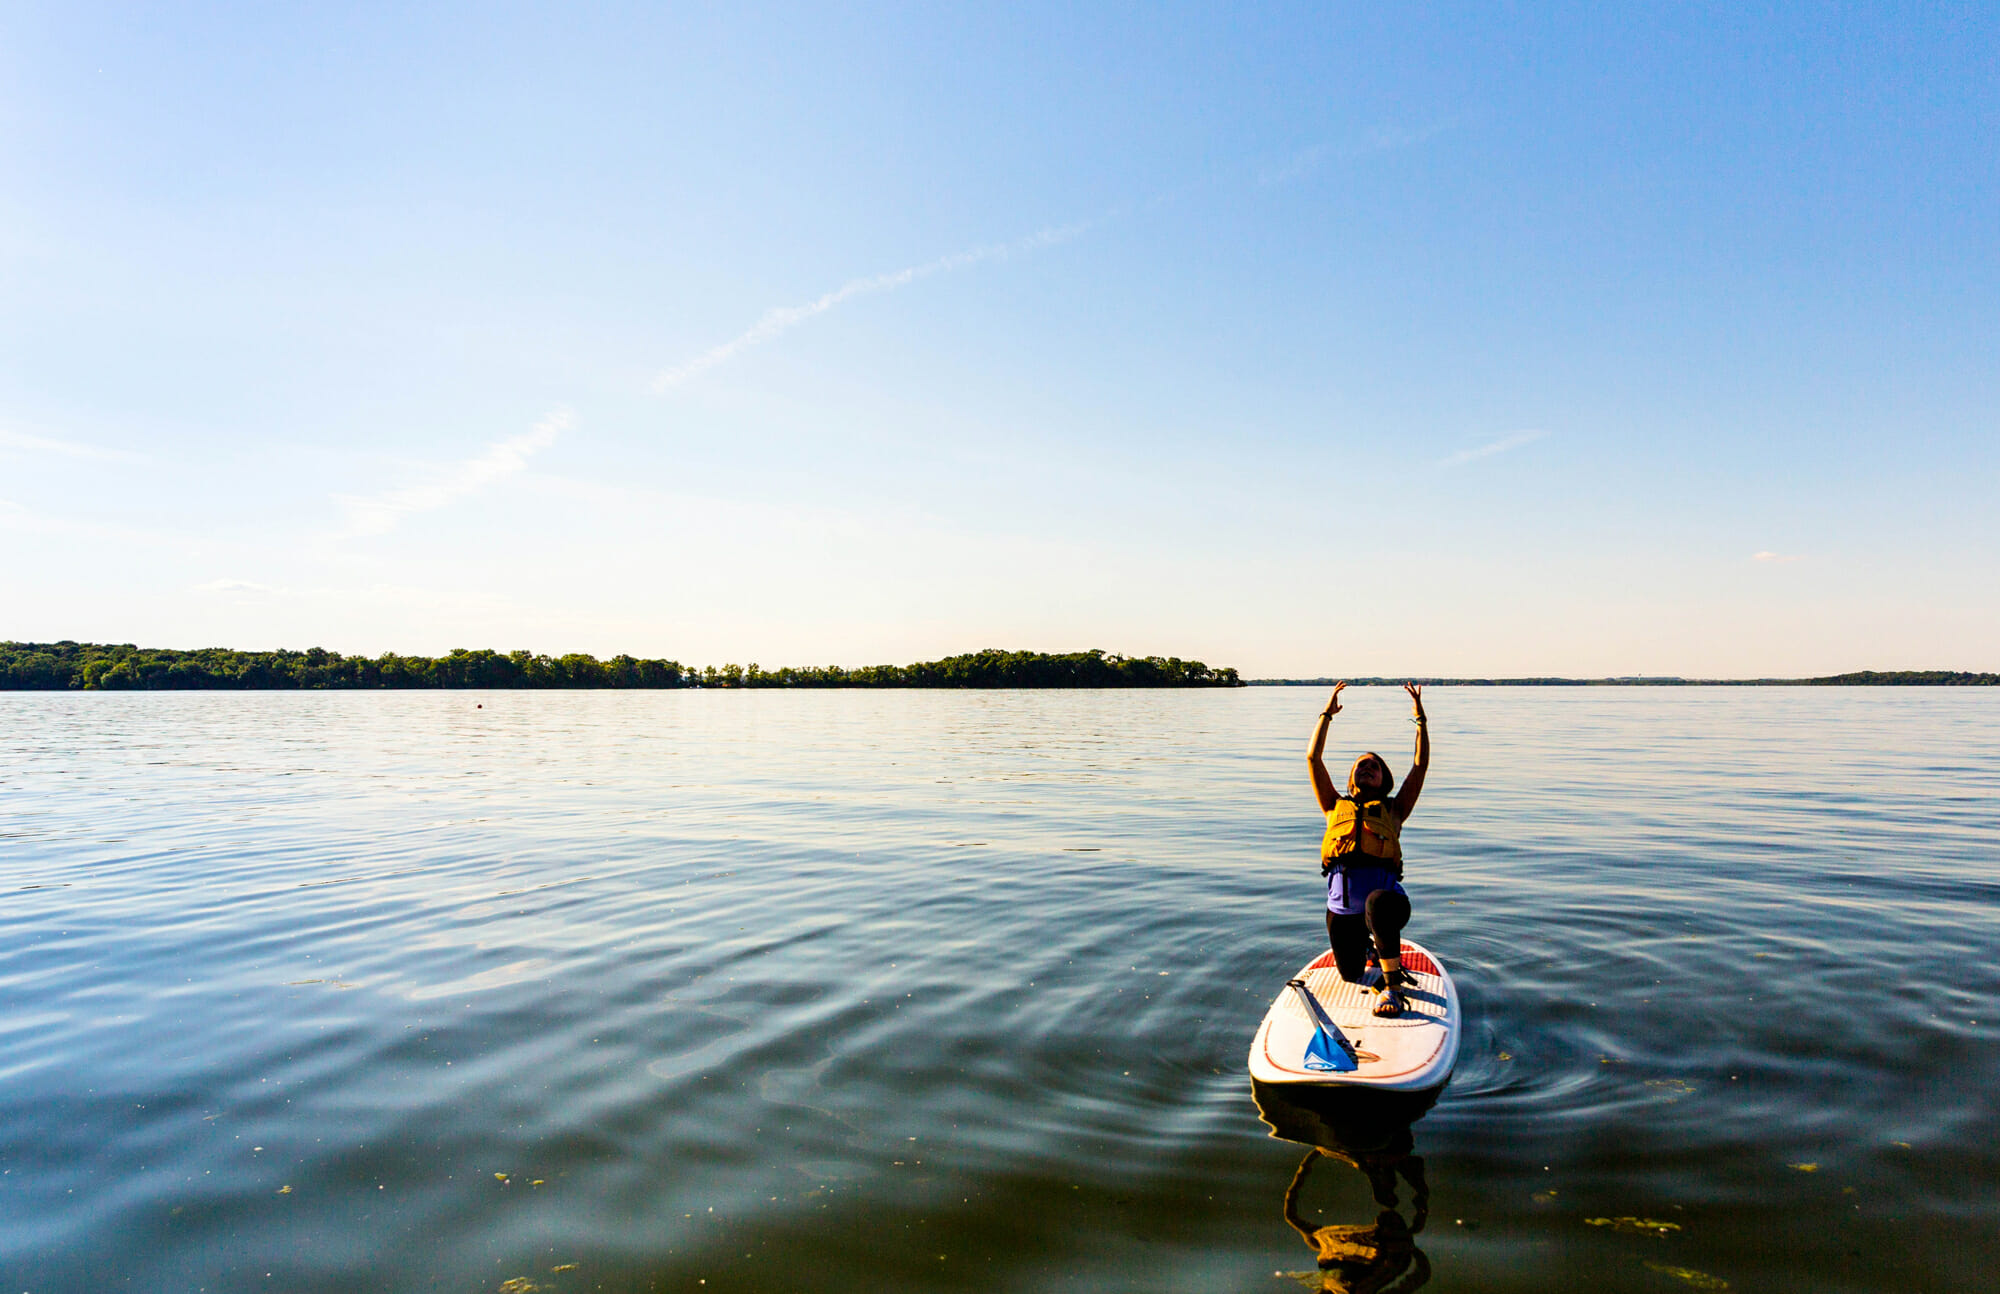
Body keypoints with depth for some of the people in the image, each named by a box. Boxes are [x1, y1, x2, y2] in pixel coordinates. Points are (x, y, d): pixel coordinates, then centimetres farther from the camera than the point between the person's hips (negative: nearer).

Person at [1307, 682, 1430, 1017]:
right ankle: (1371, 948, 36)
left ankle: (1391, 985, -23)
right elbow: (1313, 758, 21)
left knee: (1378, 904, -39)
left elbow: (1421, 765, 18)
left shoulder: (1393, 810, 23)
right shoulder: (1336, 807, 26)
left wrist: (1420, 718, 20)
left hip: (1385, 893, -3)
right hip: (1342, 905, 3)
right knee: (1351, 974, 1)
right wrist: (1327, 714, 26)